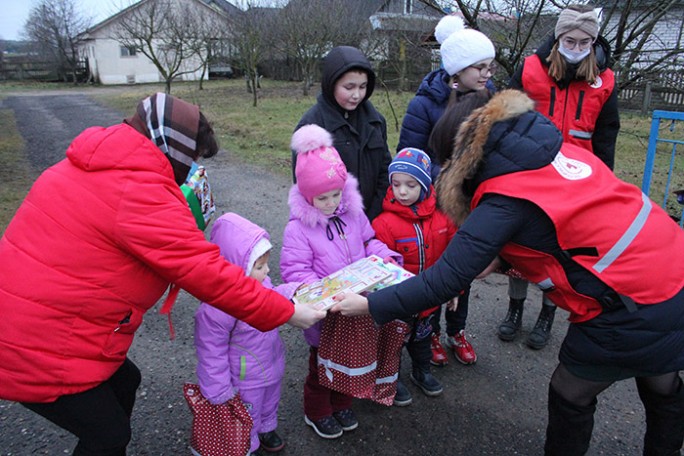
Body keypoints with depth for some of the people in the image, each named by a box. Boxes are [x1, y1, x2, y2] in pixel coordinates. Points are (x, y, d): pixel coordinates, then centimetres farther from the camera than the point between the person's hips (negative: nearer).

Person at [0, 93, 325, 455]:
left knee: (124, 380, 24)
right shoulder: (140, 194, -24)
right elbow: (208, 273, -25)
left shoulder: (94, 165, 5)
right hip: (35, 349, -10)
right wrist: (286, 313, -17)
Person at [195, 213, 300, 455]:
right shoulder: (216, 307, -37)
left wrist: (291, 291, -15)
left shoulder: (260, 282, -16)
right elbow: (211, 352, -26)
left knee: (270, 402, 33)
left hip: (272, 365, 7)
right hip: (246, 379, -7)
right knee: (247, 418, 21)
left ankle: (266, 428, 61)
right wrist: (220, 390, -18)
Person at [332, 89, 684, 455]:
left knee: (571, 395, 14)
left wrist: (370, 306, -15)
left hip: (636, 312, -8)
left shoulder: (504, 199, -20)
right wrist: (499, 257, 7)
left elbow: (446, 279, -22)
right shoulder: (557, 149, 3)